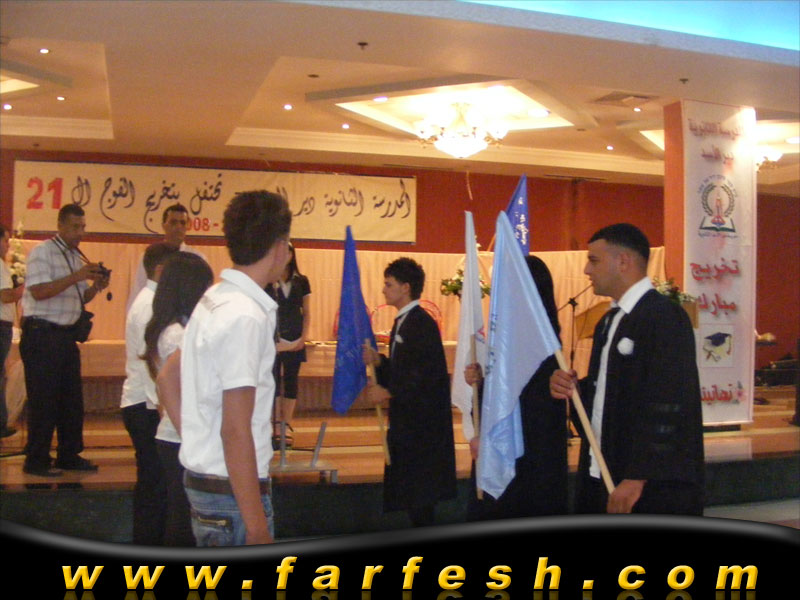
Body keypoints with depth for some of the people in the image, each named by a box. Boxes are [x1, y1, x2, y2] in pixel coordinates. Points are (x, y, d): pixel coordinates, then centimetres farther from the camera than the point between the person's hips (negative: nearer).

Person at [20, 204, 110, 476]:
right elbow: (38, 291, -20)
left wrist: (96, 286, 0)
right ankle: (36, 460, 7)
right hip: (42, 334, -8)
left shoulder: (76, 256, 15)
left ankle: (69, 455, 22)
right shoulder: (43, 252, -9)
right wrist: (75, 277, -23)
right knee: (43, 398, -3)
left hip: (66, 334, 8)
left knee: (72, 397, 12)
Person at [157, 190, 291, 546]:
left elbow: (167, 379, 18)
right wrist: (257, 528, -20)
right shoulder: (246, 316, -20)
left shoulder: (213, 300, 8)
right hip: (232, 488, -9)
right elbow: (236, 431, -23)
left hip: (201, 476, 9)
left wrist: (192, 437, 14)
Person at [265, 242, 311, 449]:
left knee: (291, 381, 5)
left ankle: (286, 427, 12)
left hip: (295, 340, 3)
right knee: (273, 381, -3)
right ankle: (277, 428, 0)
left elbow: (306, 313, 10)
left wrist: (303, 337, -2)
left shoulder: (301, 281, 8)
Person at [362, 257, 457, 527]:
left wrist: (388, 392, -19)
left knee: (418, 486, -4)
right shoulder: (403, 322, 14)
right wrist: (378, 361, 3)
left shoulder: (423, 323, -16)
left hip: (421, 421, -10)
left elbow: (428, 373, -23)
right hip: (407, 418, 10)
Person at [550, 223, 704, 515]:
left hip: (652, 485, -8)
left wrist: (637, 478, -22)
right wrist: (573, 387, 0)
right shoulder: (608, 321, 14)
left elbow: (667, 407, -20)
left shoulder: (666, 316, -14)